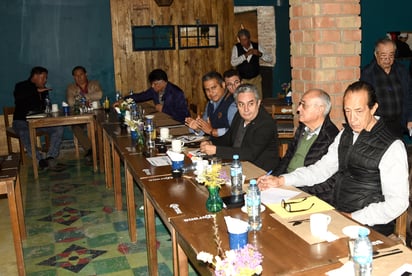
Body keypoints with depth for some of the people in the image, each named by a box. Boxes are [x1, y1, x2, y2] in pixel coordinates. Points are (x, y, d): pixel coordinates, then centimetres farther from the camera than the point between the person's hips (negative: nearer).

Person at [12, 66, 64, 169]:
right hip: (22, 121, -5)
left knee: (59, 128, -20)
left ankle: (50, 157, -30)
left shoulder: (43, 90, 17)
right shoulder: (21, 86, 1)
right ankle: (40, 160, -39)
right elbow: (18, 98, -23)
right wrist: (36, 91, -27)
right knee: (24, 133, -39)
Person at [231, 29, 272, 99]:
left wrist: (260, 54, -22)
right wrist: (246, 55, -26)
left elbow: (270, 59, -4)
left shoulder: (257, 46, -2)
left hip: (256, 79, 1)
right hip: (242, 80, -1)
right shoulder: (236, 48, -4)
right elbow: (233, 63, -18)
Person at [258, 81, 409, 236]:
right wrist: (280, 180, -1)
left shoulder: (392, 147, -14)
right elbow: (321, 169, 11)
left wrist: (353, 217, -19)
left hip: (368, 228, -6)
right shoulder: (345, 134, 9)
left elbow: (397, 202, -17)